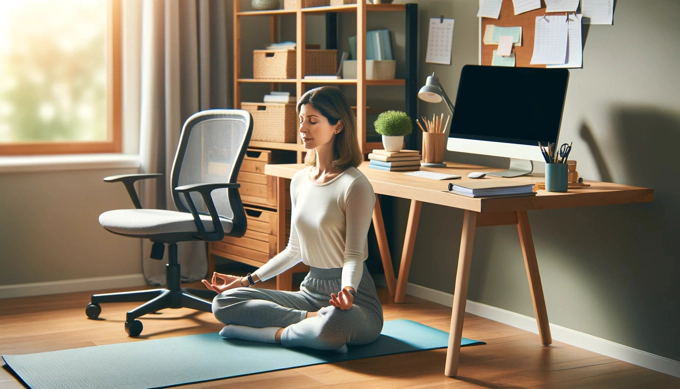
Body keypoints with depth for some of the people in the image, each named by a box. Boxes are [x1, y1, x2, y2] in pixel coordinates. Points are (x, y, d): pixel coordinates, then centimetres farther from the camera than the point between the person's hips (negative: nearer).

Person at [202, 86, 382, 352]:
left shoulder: (354, 185, -13)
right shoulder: (300, 181, 9)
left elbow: (354, 254, -14)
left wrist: (347, 290, -35)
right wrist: (248, 280, 13)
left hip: (355, 299, -7)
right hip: (311, 290, 7)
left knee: (334, 324, -43)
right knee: (223, 302, -8)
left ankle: (275, 333, -15)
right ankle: (312, 319, -16)